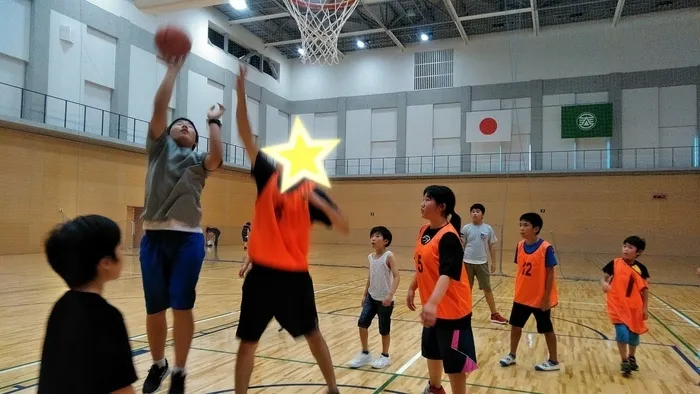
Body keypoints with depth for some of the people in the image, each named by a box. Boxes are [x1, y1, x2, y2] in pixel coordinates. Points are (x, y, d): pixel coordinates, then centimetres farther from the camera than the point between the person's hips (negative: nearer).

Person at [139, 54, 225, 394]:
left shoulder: (199, 161, 13)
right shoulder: (159, 148, 14)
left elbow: (217, 157, -11)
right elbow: (159, 106, 3)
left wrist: (214, 122, -1)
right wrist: (174, 68, 5)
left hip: (189, 238, -1)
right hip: (154, 236, 1)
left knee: (182, 306, -3)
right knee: (154, 308, 8)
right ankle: (157, 364, 31)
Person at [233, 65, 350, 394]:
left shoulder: (313, 194, -3)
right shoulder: (267, 177, 2)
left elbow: (345, 228, -11)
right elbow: (245, 135, -5)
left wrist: (319, 203, -25)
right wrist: (241, 92, -14)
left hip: (295, 276, -2)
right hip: (262, 273, 2)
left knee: (312, 335, 13)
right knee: (247, 341, 11)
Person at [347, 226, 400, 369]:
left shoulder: (389, 256, -15)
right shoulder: (371, 257, 5)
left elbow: (396, 277, -19)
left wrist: (390, 295, -28)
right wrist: (365, 293, 15)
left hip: (384, 299, -6)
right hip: (371, 297, 6)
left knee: (384, 329, 6)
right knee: (362, 322, -2)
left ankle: (385, 356, 25)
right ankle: (365, 354, 15)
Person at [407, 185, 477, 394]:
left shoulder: (448, 236, -23)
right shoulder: (424, 231, 3)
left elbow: (447, 274, -35)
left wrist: (432, 303, -46)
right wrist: (412, 288, 20)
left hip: (451, 308, -9)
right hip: (432, 307, 9)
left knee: (454, 361, 4)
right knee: (431, 350, 26)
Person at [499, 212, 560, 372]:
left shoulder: (546, 248, -19)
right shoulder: (520, 246, -2)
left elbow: (550, 274, -15)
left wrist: (546, 298, -14)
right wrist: (518, 291, 9)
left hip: (540, 298, -5)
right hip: (521, 296, 6)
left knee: (547, 329, 11)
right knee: (515, 325, 14)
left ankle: (554, 361, 28)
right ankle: (512, 355, 31)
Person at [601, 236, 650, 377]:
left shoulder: (640, 268, -4)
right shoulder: (615, 263, -8)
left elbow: (644, 289, 4)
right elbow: (604, 277, -2)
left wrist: (645, 308, 4)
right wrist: (604, 283, -25)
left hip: (634, 307, 2)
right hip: (618, 306, -2)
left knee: (634, 334, 14)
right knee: (622, 333, -13)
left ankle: (631, 358, 42)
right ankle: (624, 362, 8)